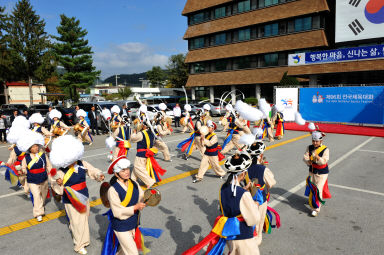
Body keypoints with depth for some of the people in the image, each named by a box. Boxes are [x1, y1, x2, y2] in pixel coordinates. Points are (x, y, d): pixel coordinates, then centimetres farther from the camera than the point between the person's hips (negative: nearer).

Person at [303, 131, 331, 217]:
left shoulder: (325, 149, -14)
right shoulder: (309, 148, -2)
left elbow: (324, 161, -22)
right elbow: (305, 157, -6)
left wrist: (317, 156, -39)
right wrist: (309, 162, -26)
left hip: (322, 173, -4)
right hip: (312, 172, 4)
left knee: (318, 189, -6)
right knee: (312, 189, 15)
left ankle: (316, 209, 3)